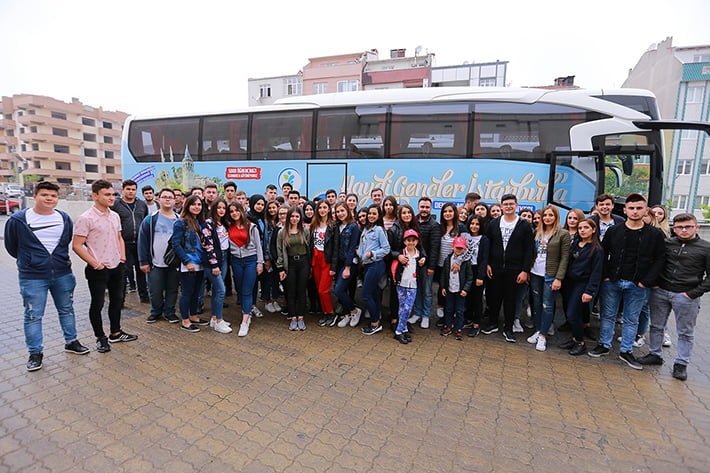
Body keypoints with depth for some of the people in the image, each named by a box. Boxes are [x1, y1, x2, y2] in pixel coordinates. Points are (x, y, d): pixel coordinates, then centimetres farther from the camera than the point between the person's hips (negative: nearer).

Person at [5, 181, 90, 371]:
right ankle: (35, 352, 21)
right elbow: (11, 246, 6)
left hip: (63, 275, 3)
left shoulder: (64, 219, 2)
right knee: (33, 316, 6)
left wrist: (60, 259, 15)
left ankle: (71, 342, 30)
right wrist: (30, 261, 10)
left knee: (67, 310, 14)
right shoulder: (18, 220, -7)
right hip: (32, 278, -3)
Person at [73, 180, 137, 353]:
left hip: (117, 267, 7)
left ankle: (115, 333, 31)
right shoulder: (86, 218, -14)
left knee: (117, 300, 16)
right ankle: (100, 338, 24)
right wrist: (96, 264, -15)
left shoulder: (115, 216, 7)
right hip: (98, 270, -7)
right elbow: (77, 246, -14)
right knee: (97, 304, 7)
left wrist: (123, 257, 8)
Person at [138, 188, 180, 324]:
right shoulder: (150, 220, -1)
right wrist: (143, 262, -5)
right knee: (155, 291, 6)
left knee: (172, 290, 10)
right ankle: (156, 312, 28)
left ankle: (169, 312, 26)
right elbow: (143, 242, -1)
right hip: (155, 263, -1)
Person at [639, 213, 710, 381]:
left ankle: (681, 364, 22)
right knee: (656, 326, 12)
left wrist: (693, 293, -8)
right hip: (660, 292, 2)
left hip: (686, 297, -2)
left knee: (686, 332, 9)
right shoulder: (666, 244, 4)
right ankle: (655, 354, 28)